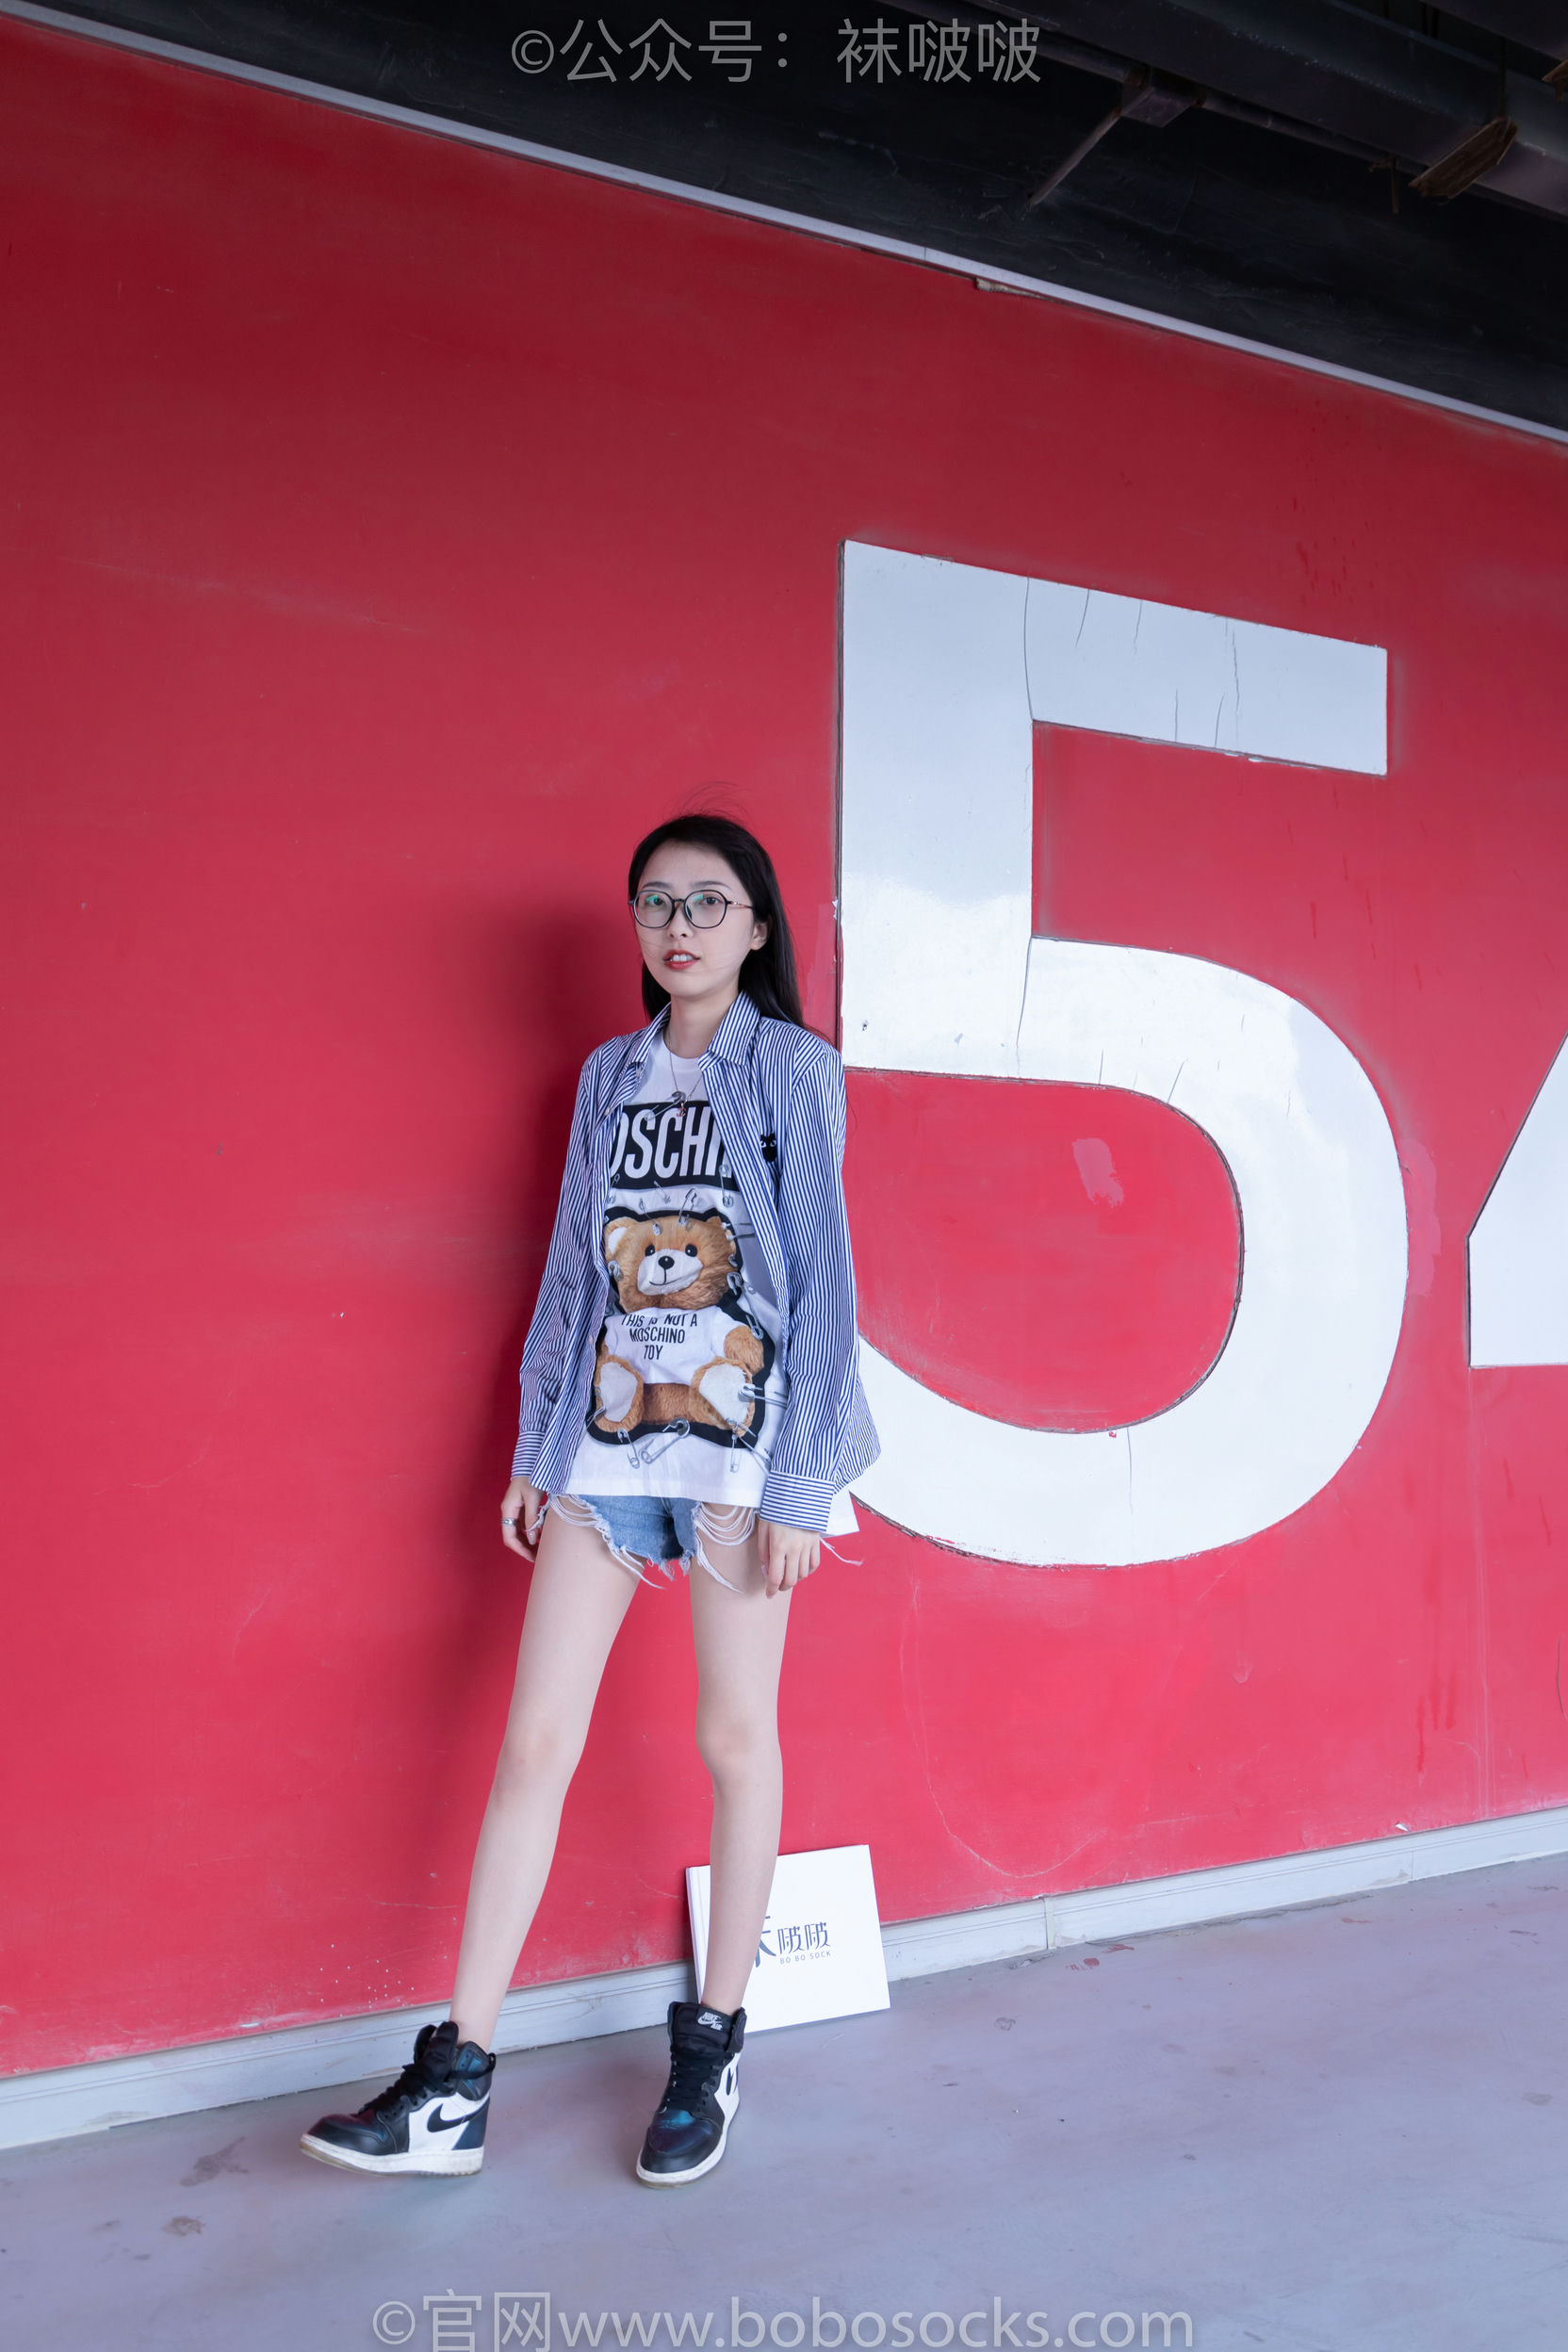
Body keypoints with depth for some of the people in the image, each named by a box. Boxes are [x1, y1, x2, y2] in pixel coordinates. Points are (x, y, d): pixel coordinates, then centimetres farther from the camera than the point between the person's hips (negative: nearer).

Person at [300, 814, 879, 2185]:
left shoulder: (795, 1071, -1)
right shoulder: (611, 1077, 12)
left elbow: (821, 1277, -5)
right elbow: (573, 1271, 13)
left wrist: (800, 1484, -10)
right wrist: (536, 1449, 11)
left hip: (738, 1446, -4)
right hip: (604, 1442, 4)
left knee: (736, 1739, 7)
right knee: (534, 1740, 3)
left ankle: (713, 2050, 25)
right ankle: (457, 2084, 13)